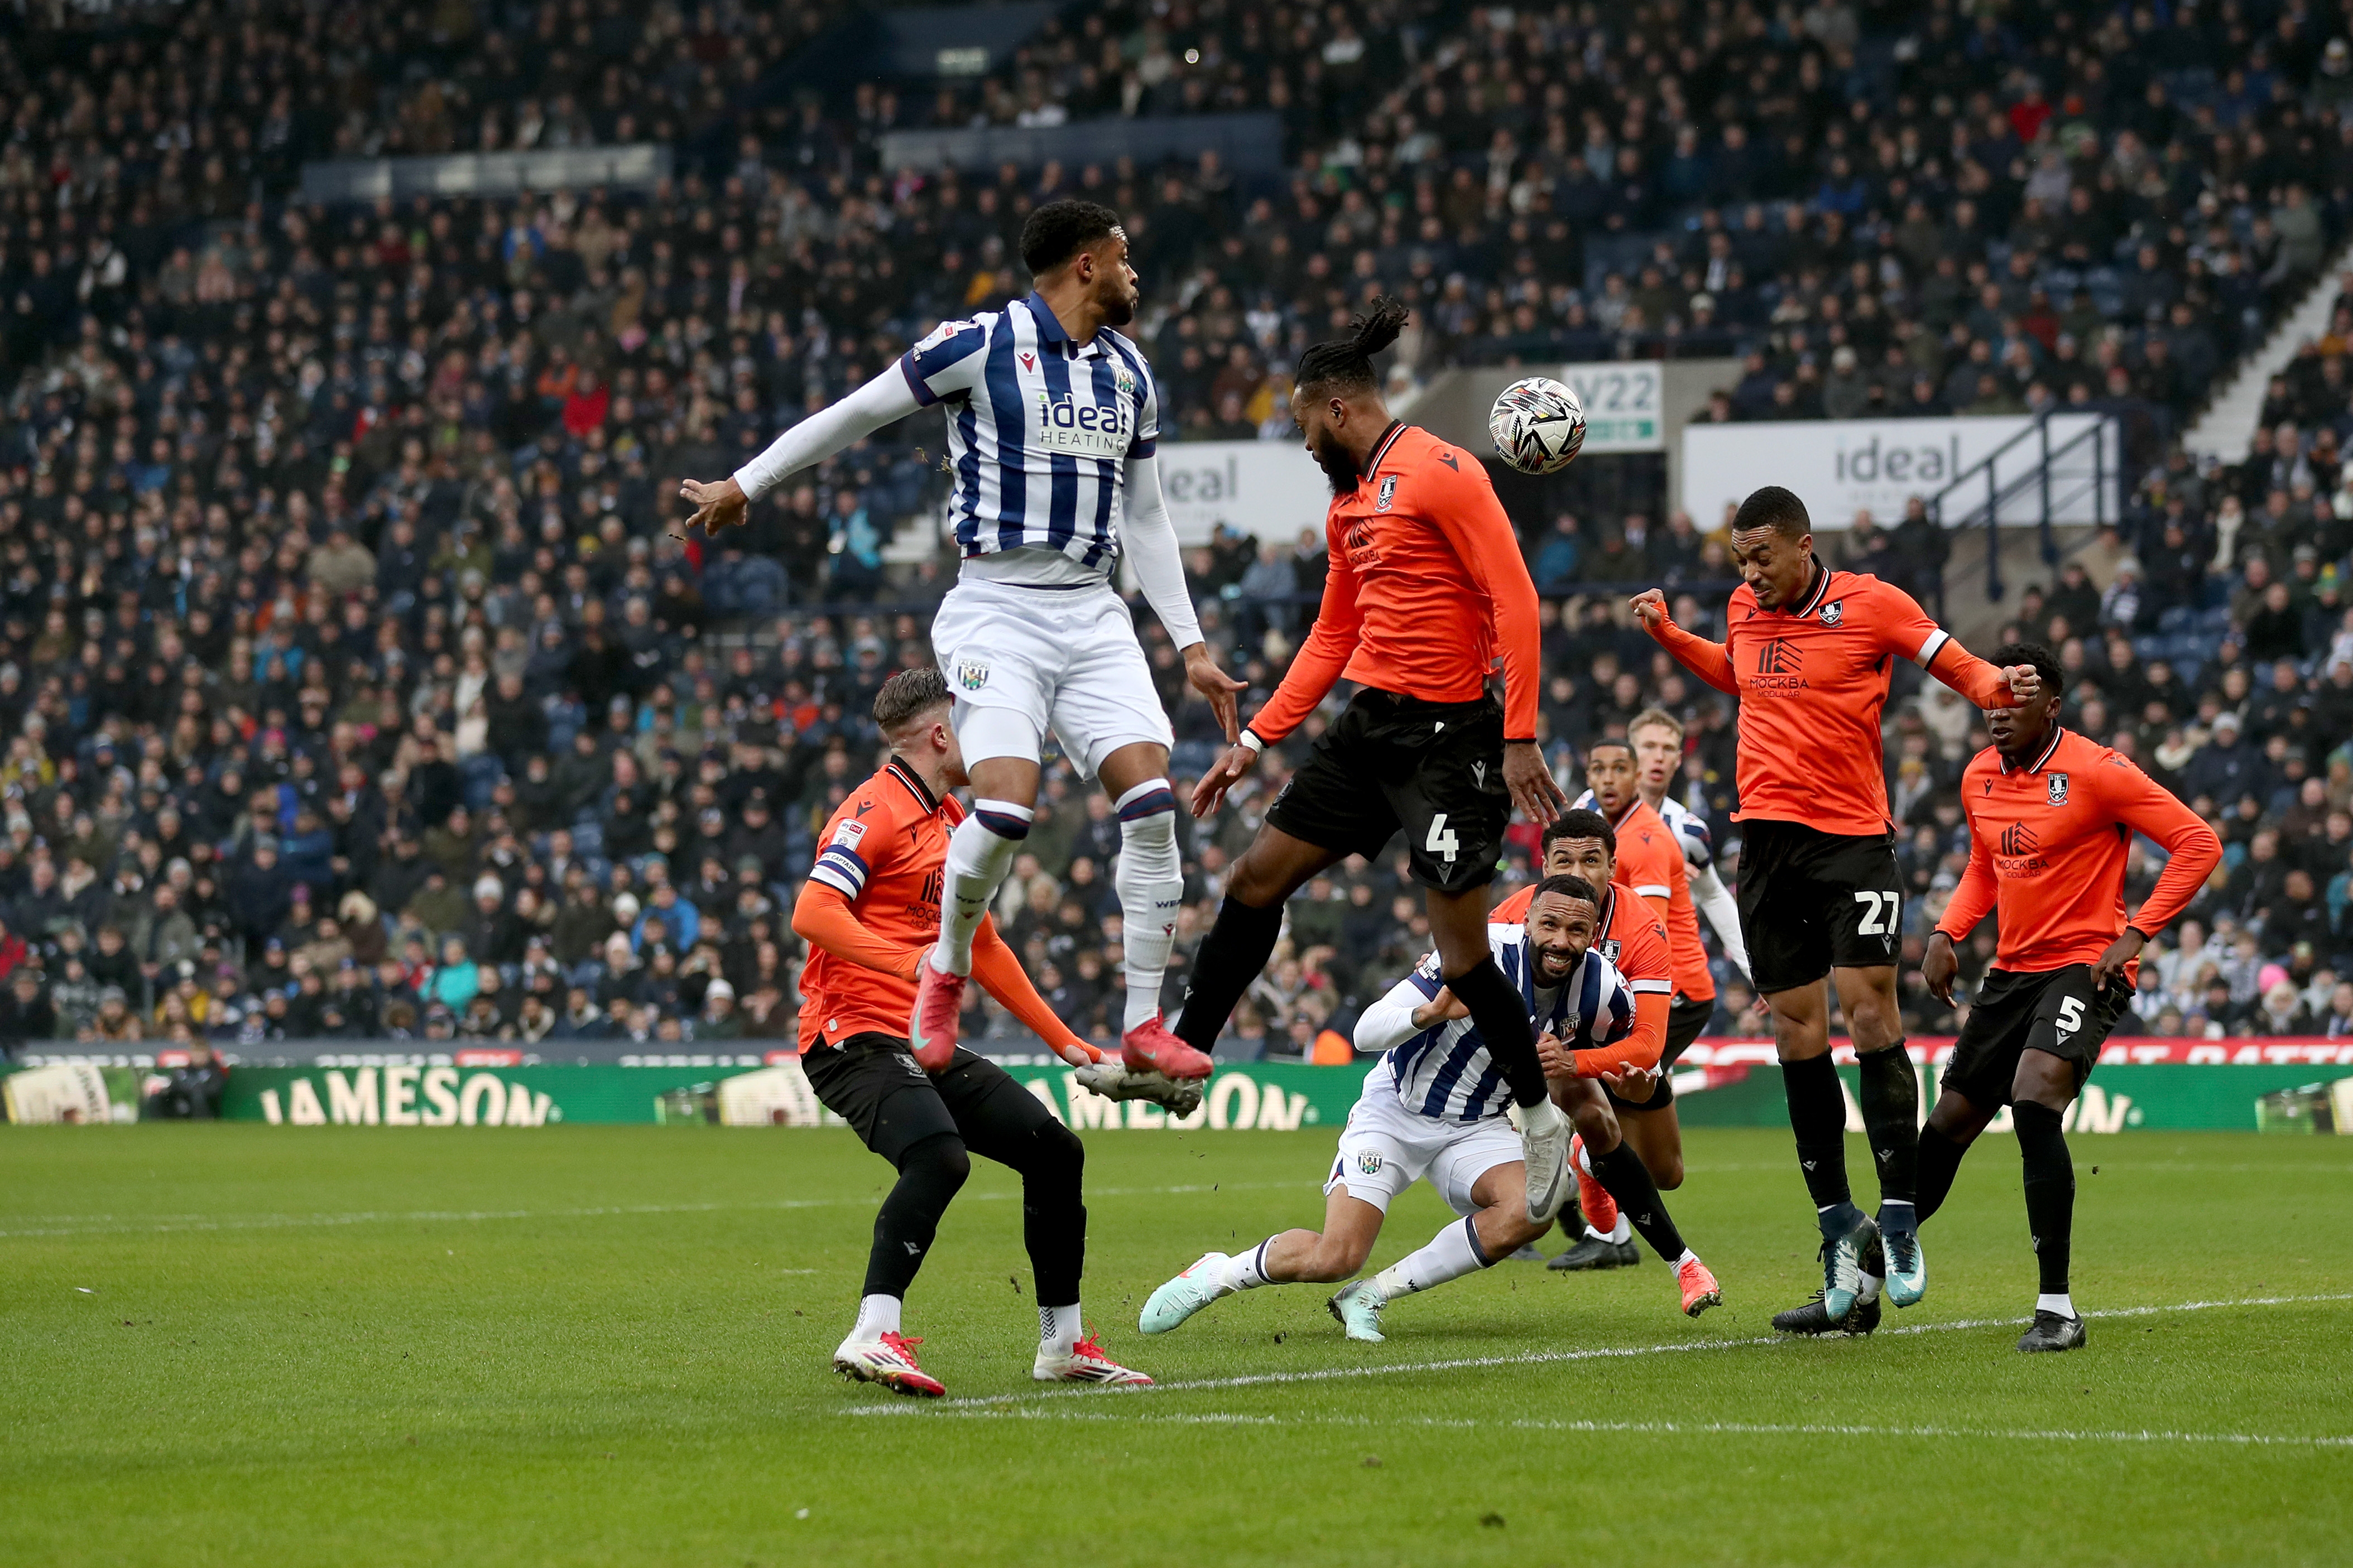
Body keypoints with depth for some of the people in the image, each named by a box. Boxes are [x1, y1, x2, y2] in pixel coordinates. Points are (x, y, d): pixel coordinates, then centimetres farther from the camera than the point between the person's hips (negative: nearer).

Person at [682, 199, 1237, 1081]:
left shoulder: (1129, 373, 14)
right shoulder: (982, 345, -6)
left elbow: (1145, 519, 21)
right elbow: (857, 413, 3)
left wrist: (1191, 646, 16)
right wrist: (745, 485, 9)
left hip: (1093, 614, 6)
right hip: (997, 608, -5)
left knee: (1151, 797, -12)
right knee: (1006, 803, -22)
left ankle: (1144, 1025, -4)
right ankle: (946, 973, 6)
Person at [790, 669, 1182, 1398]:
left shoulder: (949, 821, 21)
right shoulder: (875, 811, -10)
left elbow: (984, 949, 30)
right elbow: (813, 913, -23)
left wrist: (1065, 1042, 29)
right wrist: (914, 961, -33)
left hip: (927, 1045, 9)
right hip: (854, 1037, -9)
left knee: (1056, 1151, 6)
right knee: (939, 1155, -33)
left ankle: (1063, 1343, 18)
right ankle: (873, 1336, -36)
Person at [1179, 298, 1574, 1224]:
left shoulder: (1443, 474, -13)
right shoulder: (1348, 504, 15)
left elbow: (1514, 600, -17)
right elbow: (1332, 639, 22)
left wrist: (1520, 736, -22)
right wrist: (1253, 742, 17)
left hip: (1450, 733, -8)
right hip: (1369, 725, 8)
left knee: (1461, 949, -7)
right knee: (1256, 878, 7)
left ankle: (1545, 1122, 8)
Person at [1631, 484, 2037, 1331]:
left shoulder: (1871, 604, -5)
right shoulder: (1745, 610, 11)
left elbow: (1959, 666, 0)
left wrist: (2000, 687, -20)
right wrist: (1669, 635, 21)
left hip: (1854, 835, -5)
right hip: (1767, 839, 5)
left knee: (1871, 1013, -14)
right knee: (1797, 1033, 3)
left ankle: (1899, 1220, -6)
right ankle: (1838, 1229, 9)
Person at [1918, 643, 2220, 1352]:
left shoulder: (2096, 773, -14)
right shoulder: (1980, 778, 8)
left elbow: (2199, 844, -13)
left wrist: (2134, 934, -18)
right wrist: (1946, 934, 9)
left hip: (2085, 966, -7)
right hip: (2013, 971, 7)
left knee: (2033, 1100, -28)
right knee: (1950, 1122, 12)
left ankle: (2057, 1308, -24)